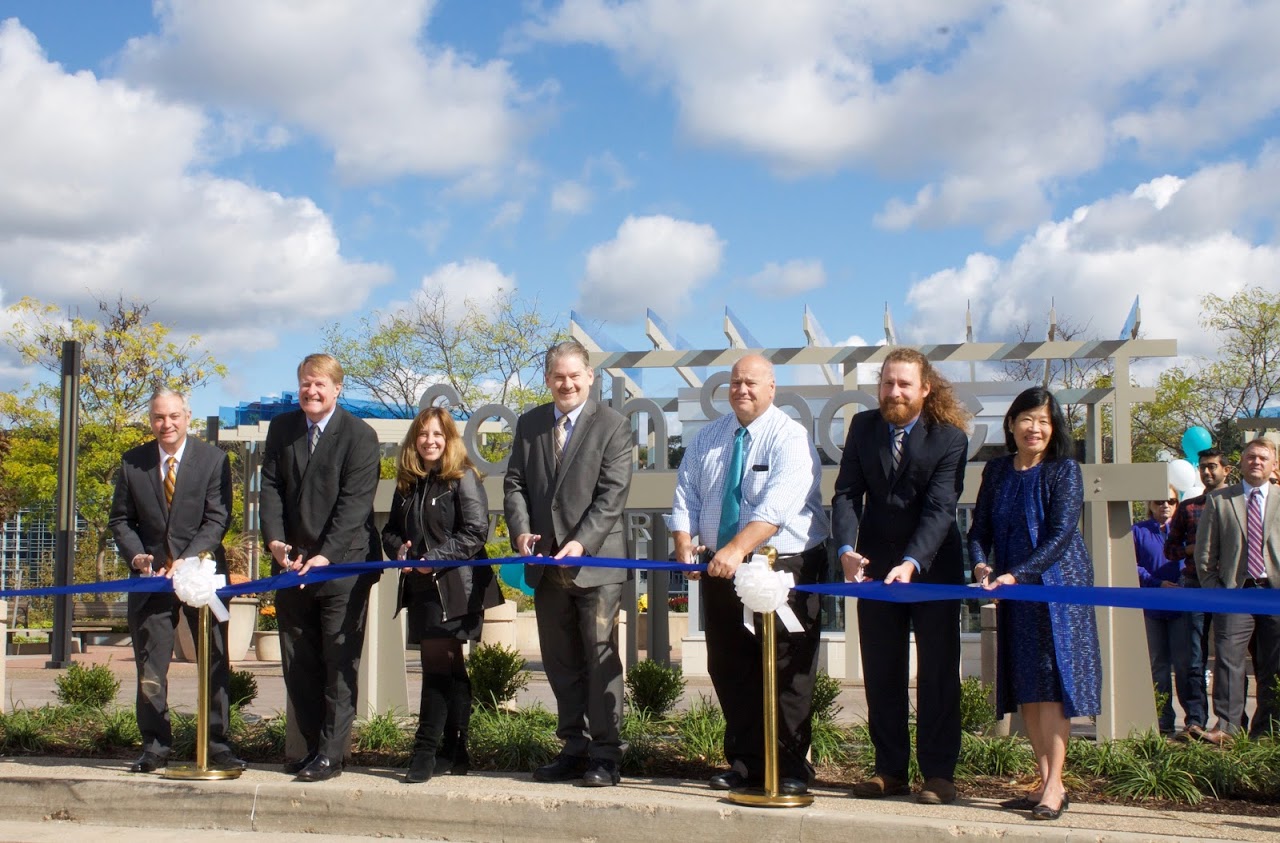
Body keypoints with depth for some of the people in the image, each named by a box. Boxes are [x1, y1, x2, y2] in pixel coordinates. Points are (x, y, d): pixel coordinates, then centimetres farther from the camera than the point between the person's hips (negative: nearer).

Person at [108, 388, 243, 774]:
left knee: (215, 662, 2)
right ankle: (155, 746, 14)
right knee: (150, 666, 4)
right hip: (151, 574, 2)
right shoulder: (132, 462, 4)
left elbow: (217, 519, -9)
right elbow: (120, 519, 9)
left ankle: (218, 744, 10)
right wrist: (137, 555, -9)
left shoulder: (213, 459, -4)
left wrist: (186, 560, -19)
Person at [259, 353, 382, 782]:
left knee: (339, 662, -1)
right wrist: (275, 541, -10)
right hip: (294, 563, 5)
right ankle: (312, 744, 21)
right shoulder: (281, 429, 10)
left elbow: (354, 502, -13)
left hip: (343, 564, -5)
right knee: (297, 663, 10)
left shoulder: (359, 435, -7)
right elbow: (271, 487, 5)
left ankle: (331, 754, 4)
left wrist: (324, 557, -21)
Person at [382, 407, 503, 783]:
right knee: (450, 667, 11)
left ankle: (426, 751, -7)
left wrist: (436, 557, -18)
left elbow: (476, 532, -12)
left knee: (438, 662, -11)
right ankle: (454, 754, 17)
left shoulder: (462, 477, -5)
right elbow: (391, 529, 18)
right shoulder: (408, 484, 14)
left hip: (454, 586, -7)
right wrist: (398, 549, -3)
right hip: (420, 584, 7)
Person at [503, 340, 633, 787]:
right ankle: (574, 748, 19)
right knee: (561, 663, 10)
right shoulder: (529, 424, 12)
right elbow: (515, 482, 9)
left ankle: (605, 754, 4)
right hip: (546, 563, 5)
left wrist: (582, 542, -20)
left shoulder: (612, 425, -3)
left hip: (596, 561, -5)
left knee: (601, 659, -2)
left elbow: (612, 493, -10)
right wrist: (521, 529, -8)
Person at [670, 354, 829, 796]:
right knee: (729, 669, 9)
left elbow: (775, 507, -24)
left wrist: (736, 549, -34)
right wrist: (684, 544, -10)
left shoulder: (790, 437, -10)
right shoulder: (709, 437, 10)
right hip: (721, 570, 6)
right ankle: (744, 763, 20)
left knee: (787, 673, -3)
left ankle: (790, 768, 7)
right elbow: (686, 495, 7)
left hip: (784, 566, -5)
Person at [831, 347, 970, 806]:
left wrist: (912, 563, -31)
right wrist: (847, 548, -22)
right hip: (875, 565, 4)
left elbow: (940, 508, -18)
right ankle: (890, 770, 16)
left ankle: (939, 773, 11)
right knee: (881, 674, 7)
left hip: (932, 566, -3)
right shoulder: (863, 427, 1)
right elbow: (846, 493, -5)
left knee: (937, 672, 4)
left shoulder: (949, 437, -10)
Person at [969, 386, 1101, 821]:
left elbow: (1060, 535, -14)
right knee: (1025, 687, 6)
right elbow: (979, 528, 8)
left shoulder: (1065, 470, -6)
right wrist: (981, 565, -12)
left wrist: (1015, 574, -22)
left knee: (1053, 679, -7)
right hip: (1014, 593, 5)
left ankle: (1054, 785, -5)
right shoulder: (997, 471, 8)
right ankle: (1045, 781, 12)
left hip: (1057, 586, -5)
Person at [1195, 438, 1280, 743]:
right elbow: (1205, 552, 7)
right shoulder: (1218, 500, 8)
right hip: (1234, 592, -1)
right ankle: (1226, 725, -5)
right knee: (1228, 659, -8)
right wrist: (1213, 590, 0)